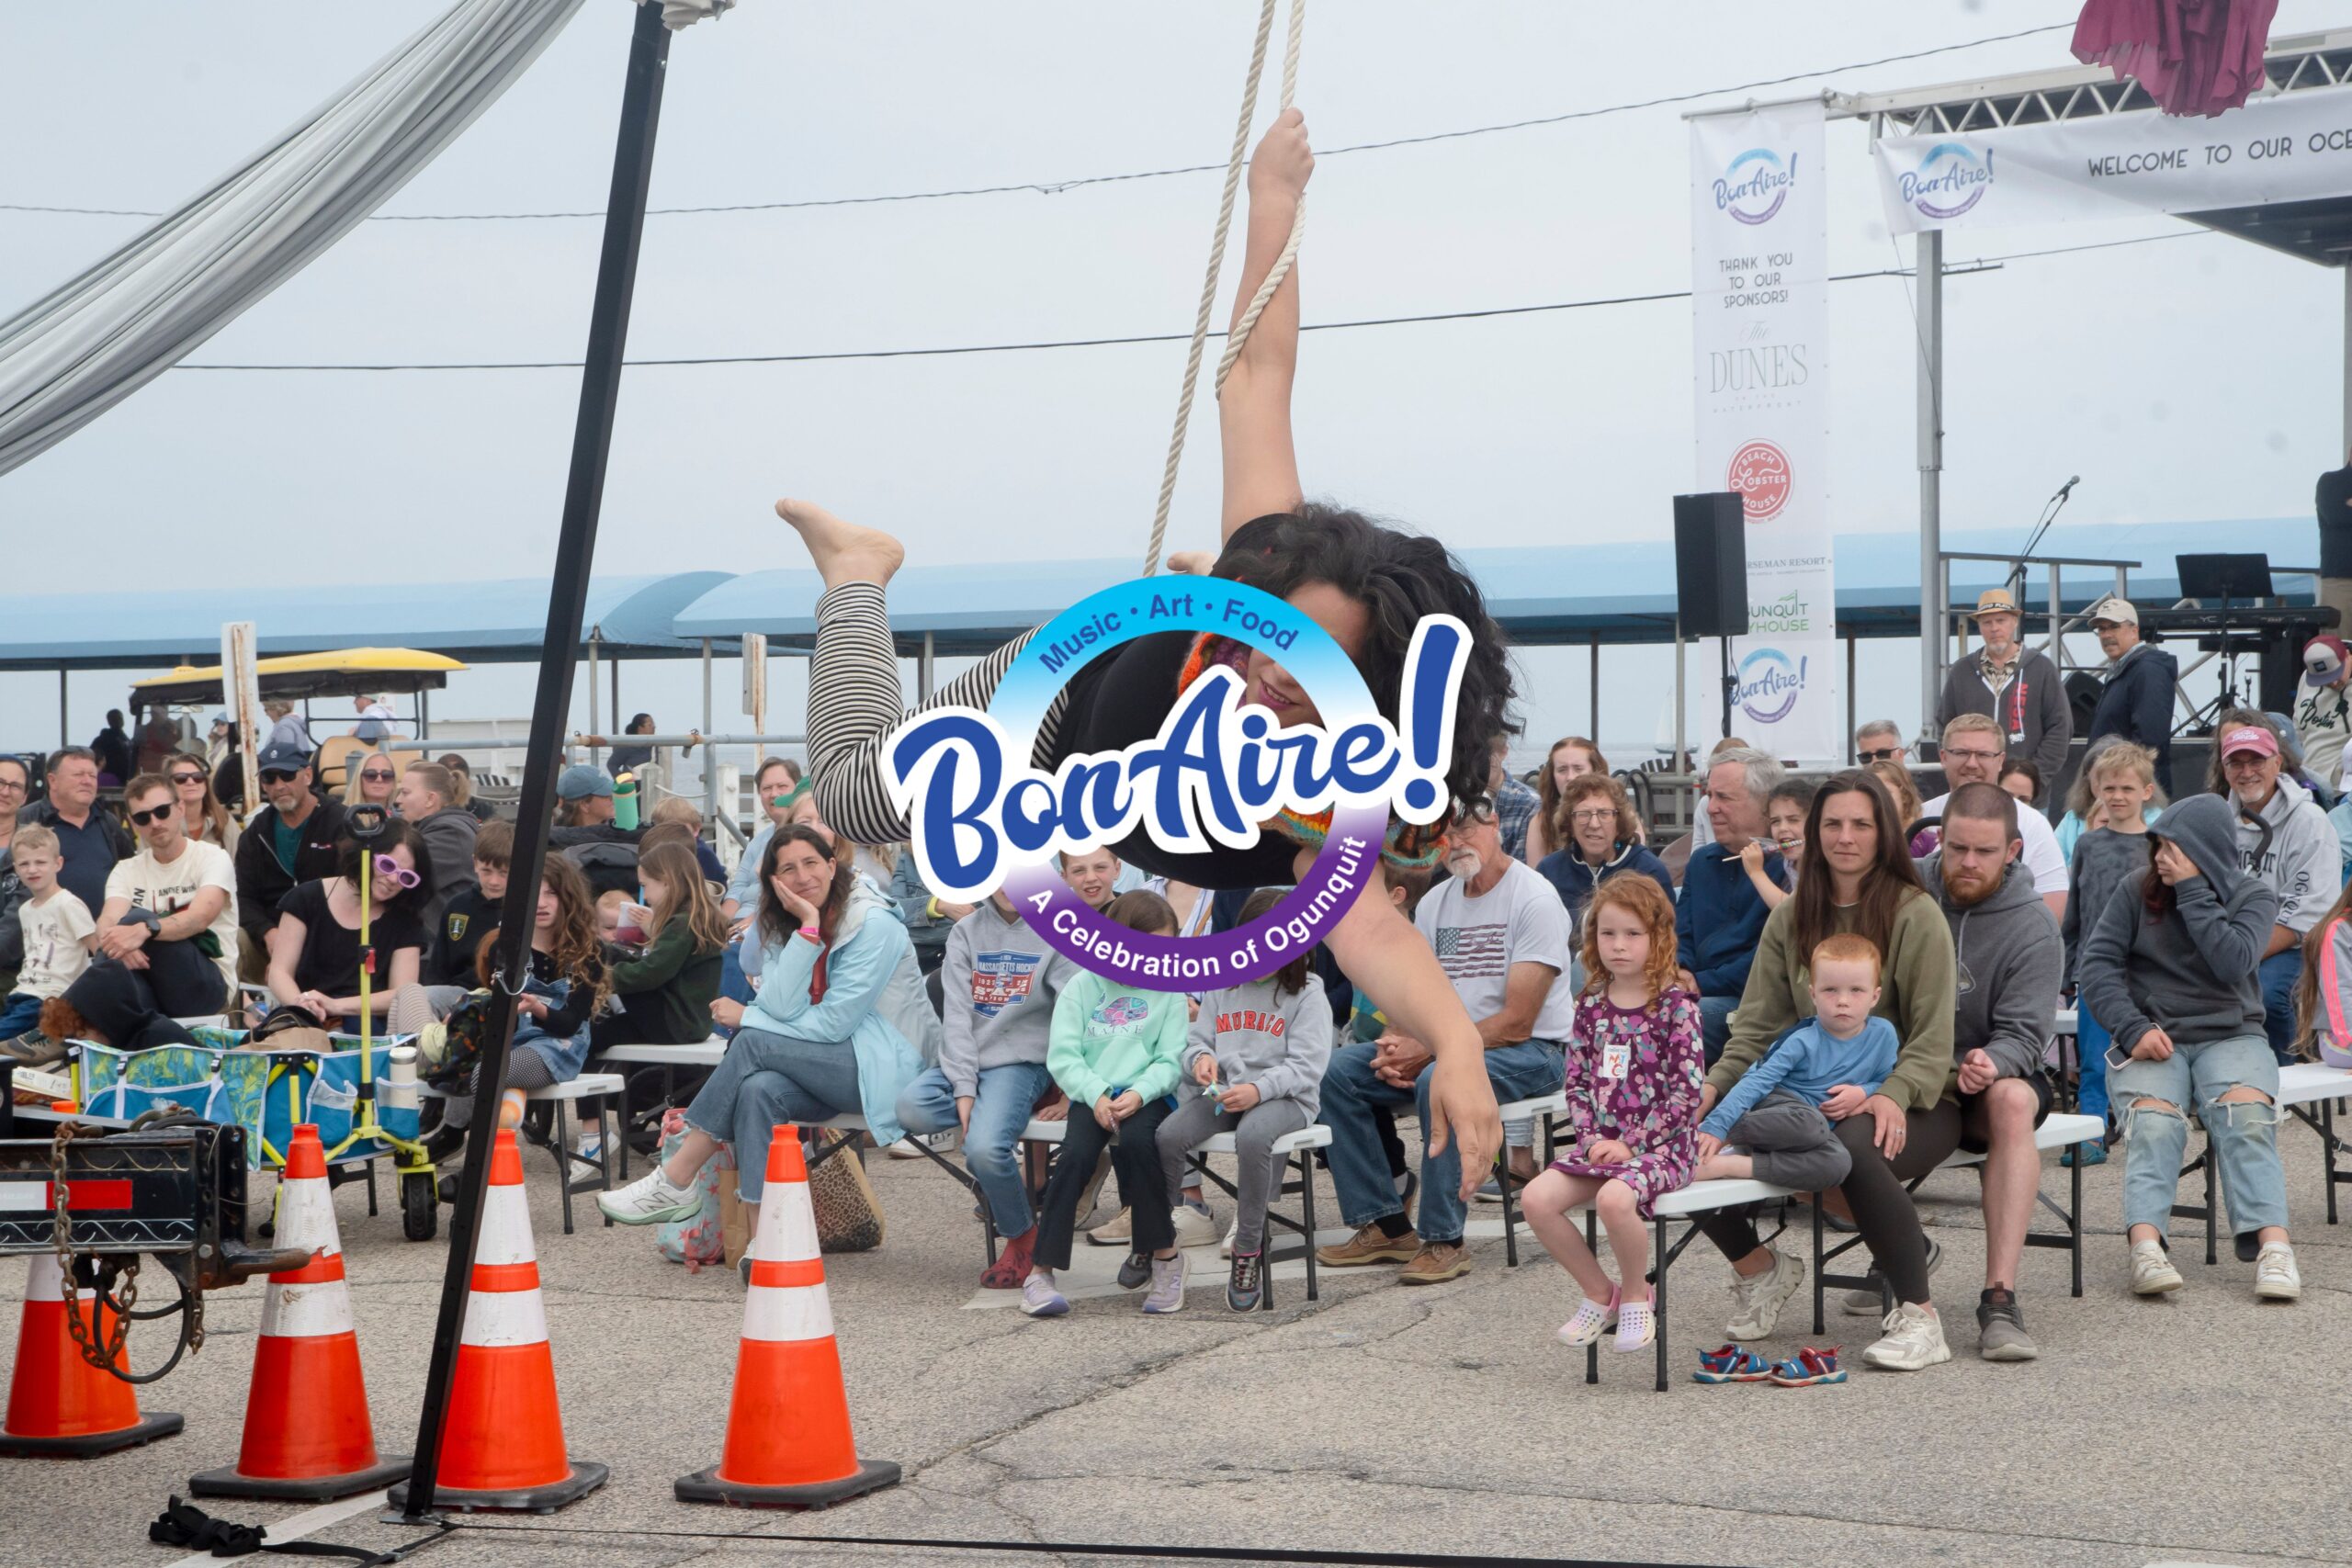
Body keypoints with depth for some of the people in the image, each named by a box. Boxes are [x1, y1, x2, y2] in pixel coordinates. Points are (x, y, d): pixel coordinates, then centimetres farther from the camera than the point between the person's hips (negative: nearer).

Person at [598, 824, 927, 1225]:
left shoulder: (874, 925, -13)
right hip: (826, 1067, 6)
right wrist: (808, 927, -19)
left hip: (882, 1068, -5)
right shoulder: (777, 926, 6)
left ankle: (673, 1183, -21)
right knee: (759, 1090, -29)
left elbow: (835, 1023, -18)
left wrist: (746, 1018, -10)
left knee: (754, 1042, -24)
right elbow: (781, 1009, -13)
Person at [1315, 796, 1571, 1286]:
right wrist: (1396, 1048, -14)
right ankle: (1384, 1225, -4)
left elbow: (1516, 1023, -19)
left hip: (1530, 1051, -8)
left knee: (1438, 1079, -36)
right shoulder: (1435, 902, 9)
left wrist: (1426, 1051, -20)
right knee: (1340, 1071, -6)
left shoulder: (1534, 899, -14)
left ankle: (1443, 1240, -26)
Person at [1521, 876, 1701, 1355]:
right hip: (1600, 1141, 6)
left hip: (1660, 1144, -6)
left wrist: (1631, 1143, -15)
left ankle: (1635, 1294, -5)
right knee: (1537, 1198, -18)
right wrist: (1591, 1140, -7)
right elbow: (1577, 1083, 10)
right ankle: (1600, 1292, 3)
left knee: (1614, 1198, -35)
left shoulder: (1676, 1005, -7)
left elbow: (1686, 1092, -11)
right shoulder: (1591, 1004, 9)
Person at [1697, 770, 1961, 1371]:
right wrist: (1713, 1087, -11)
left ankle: (1919, 1317, -25)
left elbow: (1932, 1040, -8)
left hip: (1911, 1102, -4)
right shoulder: (1790, 919, 11)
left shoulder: (1916, 915, -4)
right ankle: (1759, 1268, 8)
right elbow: (1757, 1028, 8)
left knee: (1855, 1146, -41)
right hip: (1814, 1097, 5)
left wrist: (1893, 1095, -27)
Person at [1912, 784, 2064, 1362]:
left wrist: (1991, 1065, -34)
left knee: (2013, 1100, -37)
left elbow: (2023, 1035, -11)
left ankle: (2000, 1299, -43)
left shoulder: (2034, 929, -5)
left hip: (1984, 1079, -1)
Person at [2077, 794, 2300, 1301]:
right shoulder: (2137, 891, 7)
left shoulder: (2253, 896, 5)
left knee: (2246, 1110, -31)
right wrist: (2134, 1029, -14)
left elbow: (2233, 964, -13)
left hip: (2230, 1035, 0)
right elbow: (2098, 961, -1)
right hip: (2153, 1039, 0)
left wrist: (2192, 890, -12)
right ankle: (2146, 1248, -48)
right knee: (2153, 1119, -31)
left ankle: (2273, 1245, -42)